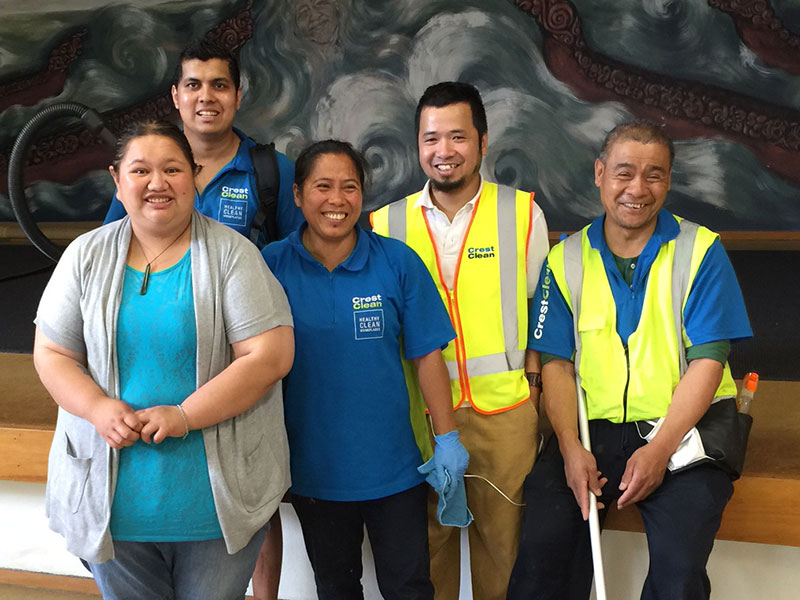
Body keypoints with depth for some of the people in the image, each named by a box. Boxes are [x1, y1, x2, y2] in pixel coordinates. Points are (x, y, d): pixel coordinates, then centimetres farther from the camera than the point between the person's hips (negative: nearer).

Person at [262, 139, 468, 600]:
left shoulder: (398, 263, -6)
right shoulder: (270, 266, -6)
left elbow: (427, 354, -3)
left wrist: (447, 438, -5)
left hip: (394, 468, 0)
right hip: (313, 470, 1)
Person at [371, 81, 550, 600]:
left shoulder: (522, 212, 2)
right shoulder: (388, 223, 4)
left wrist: (532, 382, 2)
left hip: (505, 409, 0)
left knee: (502, 537, 7)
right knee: (427, 539, 8)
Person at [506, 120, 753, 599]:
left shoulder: (700, 251, 1)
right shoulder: (566, 261, 8)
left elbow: (708, 361, -5)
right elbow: (557, 363, 5)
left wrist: (659, 451, -15)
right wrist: (571, 449, -11)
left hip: (681, 431, -1)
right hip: (591, 431, 2)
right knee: (542, 548, -19)